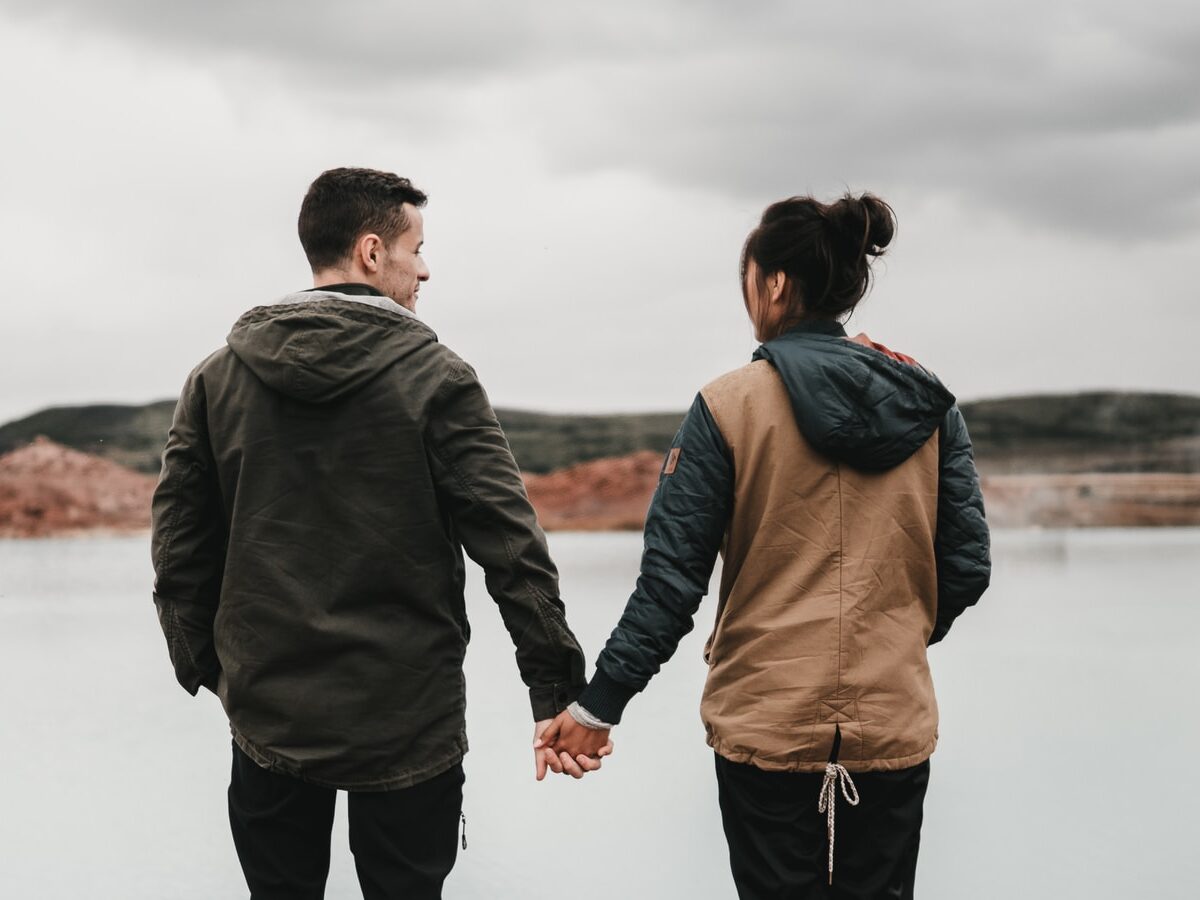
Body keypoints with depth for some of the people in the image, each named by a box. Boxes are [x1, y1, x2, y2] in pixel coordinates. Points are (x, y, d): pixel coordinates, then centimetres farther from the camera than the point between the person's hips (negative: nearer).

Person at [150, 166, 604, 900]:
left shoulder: (218, 379, 0)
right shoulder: (436, 380, -10)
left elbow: (180, 549, 2)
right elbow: (512, 546, -13)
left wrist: (202, 663, 15)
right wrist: (558, 690, -8)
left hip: (268, 718, 3)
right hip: (407, 723, -3)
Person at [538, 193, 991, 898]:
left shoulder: (731, 406, -9)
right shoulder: (929, 405, 0)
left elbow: (672, 577, -11)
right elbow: (966, 567, 3)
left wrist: (600, 705, -4)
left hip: (766, 727, -3)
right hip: (894, 727, 3)